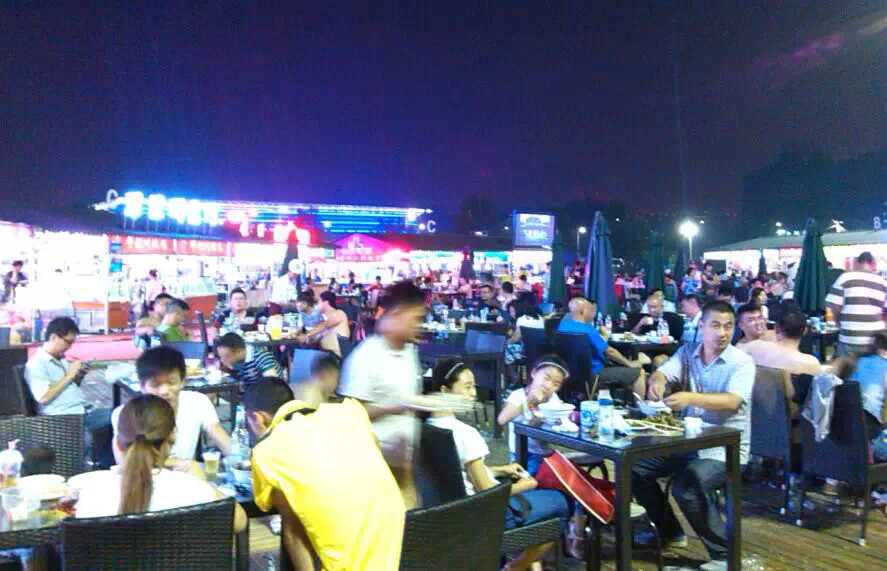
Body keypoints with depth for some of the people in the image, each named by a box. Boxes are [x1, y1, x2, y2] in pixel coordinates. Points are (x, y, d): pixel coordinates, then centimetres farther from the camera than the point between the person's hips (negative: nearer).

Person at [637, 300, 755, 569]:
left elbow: (732, 402, -28)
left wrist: (690, 398, -44)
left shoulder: (742, 362, -12)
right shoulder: (687, 352, 3)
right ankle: (669, 531, 20)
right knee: (636, 468, -1)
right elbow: (661, 373, -12)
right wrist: (656, 383, -38)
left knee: (686, 487, -29)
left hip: (725, 448, -6)